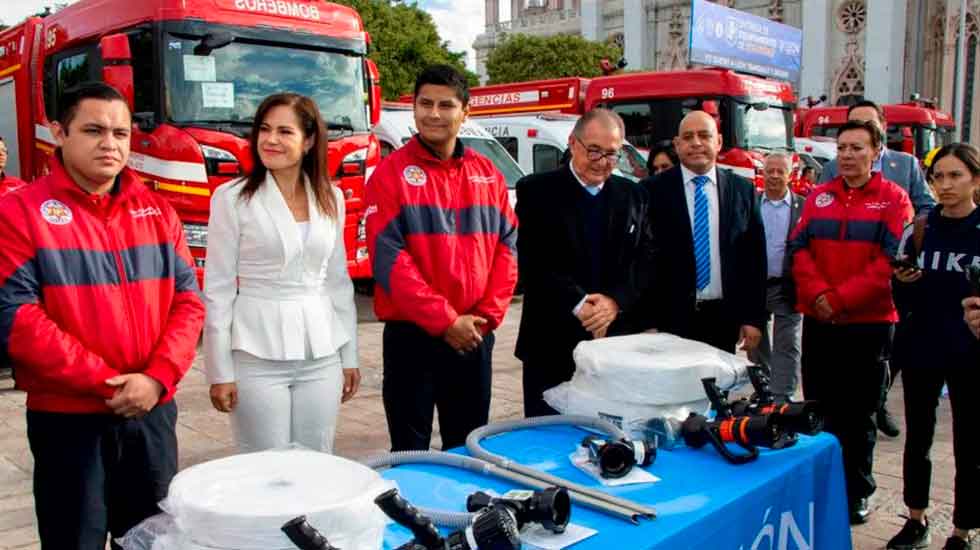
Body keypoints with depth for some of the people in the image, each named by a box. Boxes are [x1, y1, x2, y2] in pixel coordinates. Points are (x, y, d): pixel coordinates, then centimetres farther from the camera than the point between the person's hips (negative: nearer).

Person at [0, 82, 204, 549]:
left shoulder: (156, 210, 6)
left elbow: (188, 299, 3)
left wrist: (157, 377, -11)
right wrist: (105, 383, -16)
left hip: (153, 411, 4)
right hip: (67, 419, -4)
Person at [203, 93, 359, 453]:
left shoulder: (331, 198, 8)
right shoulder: (232, 198, -4)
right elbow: (218, 290, -4)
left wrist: (349, 356, 11)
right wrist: (220, 372, -7)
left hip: (321, 355, 4)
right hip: (258, 356, -4)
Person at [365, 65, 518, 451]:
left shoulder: (487, 174, 8)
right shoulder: (392, 173, -6)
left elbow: (506, 246, 6)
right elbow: (388, 258, -13)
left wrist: (487, 315, -6)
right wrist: (444, 322, -15)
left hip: (474, 335, 4)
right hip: (411, 334, -4)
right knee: (410, 453, 6)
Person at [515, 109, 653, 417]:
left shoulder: (633, 196, 10)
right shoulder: (536, 191, -2)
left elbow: (646, 262, 5)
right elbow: (531, 264, -9)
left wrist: (616, 302, -12)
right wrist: (578, 304, -18)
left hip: (617, 341, 3)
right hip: (552, 344, -3)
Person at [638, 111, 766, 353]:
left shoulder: (743, 190, 6)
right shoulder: (653, 190, -2)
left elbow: (754, 257, 7)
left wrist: (754, 318, 2)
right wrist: (647, 322, -7)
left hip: (724, 318, 2)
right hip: (671, 318, -2)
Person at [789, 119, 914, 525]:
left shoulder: (894, 199, -1)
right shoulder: (818, 197, 9)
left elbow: (891, 260, -10)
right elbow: (800, 248, 3)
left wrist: (840, 298, -15)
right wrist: (818, 294, -12)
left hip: (869, 323, -3)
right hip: (818, 321, 3)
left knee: (858, 414, 6)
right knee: (818, 410, 10)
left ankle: (857, 492, 21)